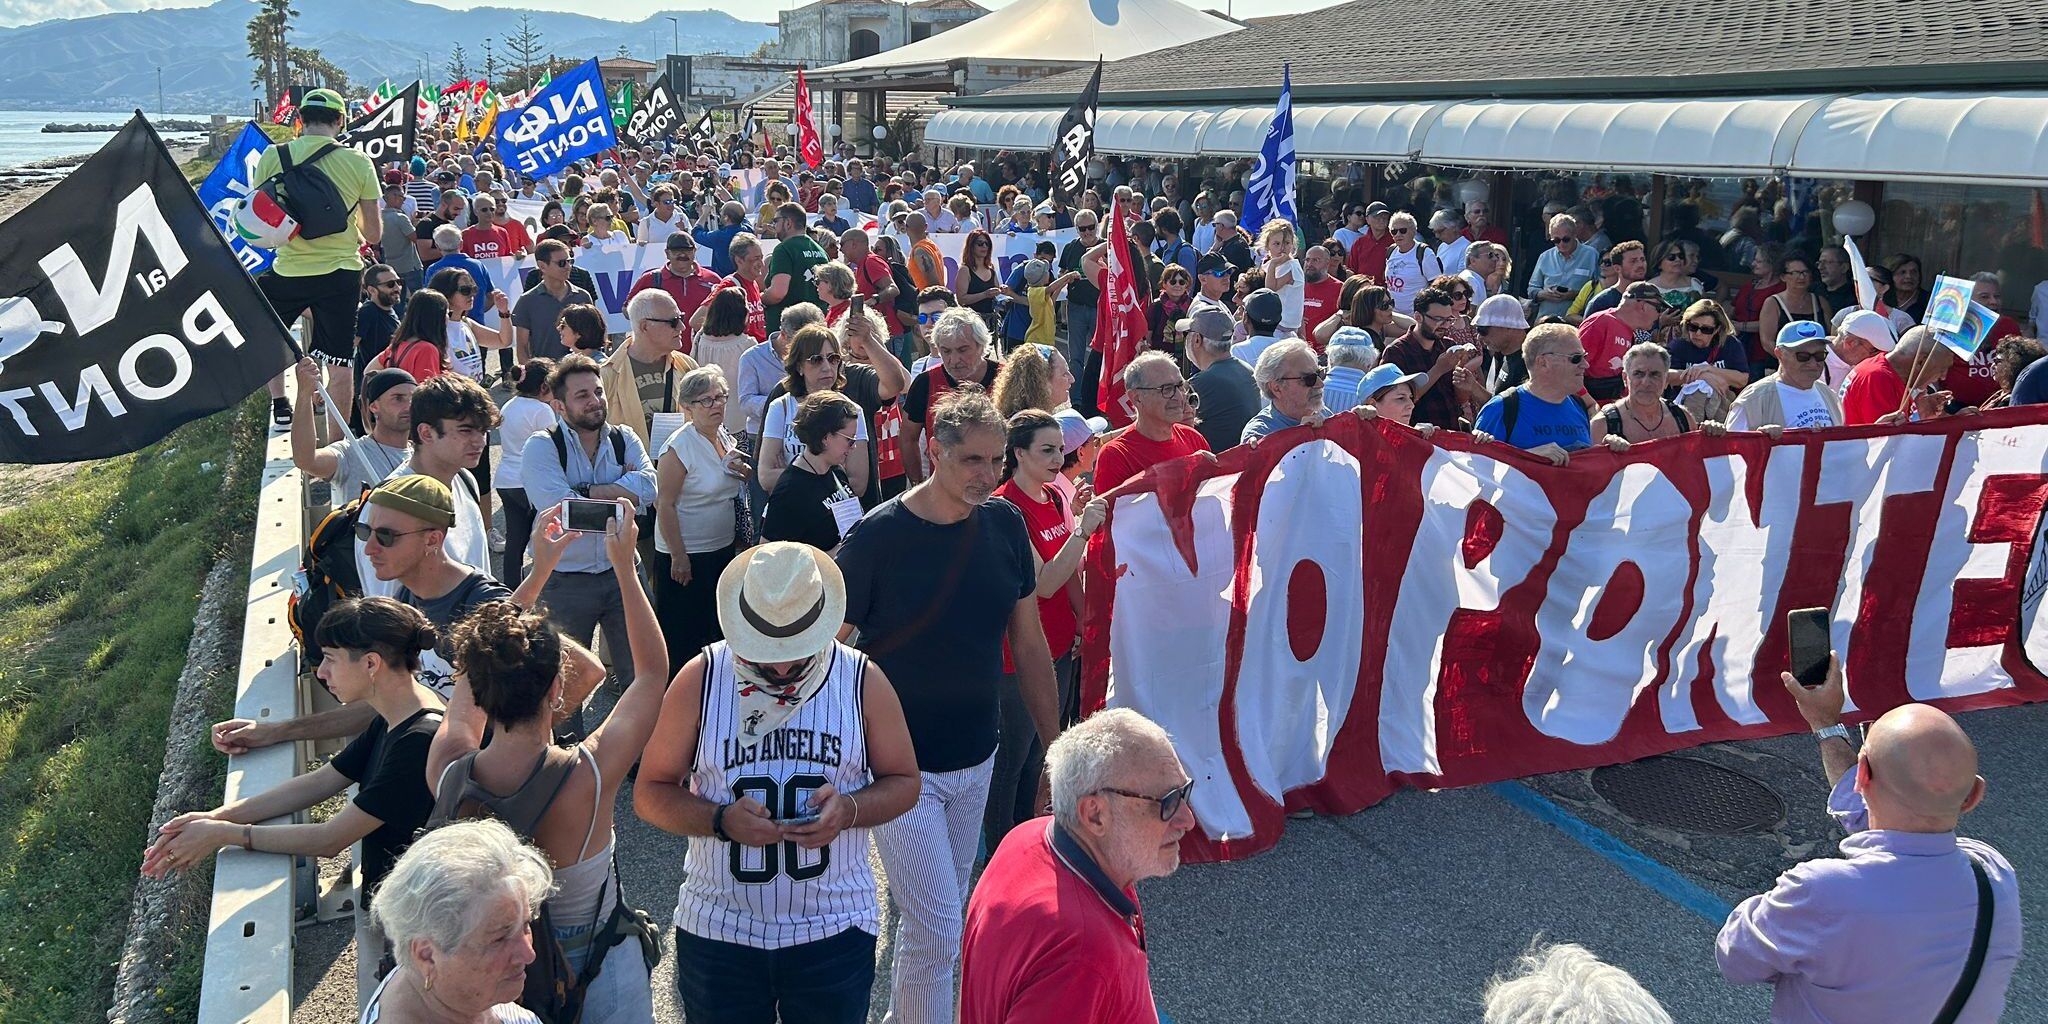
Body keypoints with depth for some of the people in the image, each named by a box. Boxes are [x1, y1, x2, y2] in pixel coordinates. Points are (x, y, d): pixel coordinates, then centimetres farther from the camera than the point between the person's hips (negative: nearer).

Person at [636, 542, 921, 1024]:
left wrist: (851, 810, -18)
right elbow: (651, 792, -2)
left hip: (834, 930, 0)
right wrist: (721, 819, -20)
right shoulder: (700, 680, -7)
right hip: (717, 930, 0)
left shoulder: (864, 681, -6)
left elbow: (905, 782, 3)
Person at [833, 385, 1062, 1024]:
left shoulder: (1005, 525, -2)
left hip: (976, 760, 5)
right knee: (936, 931, -6)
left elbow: (1029, 644, 7)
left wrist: (1055, 748, 7)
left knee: (937, 918, 19)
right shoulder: (878, 535, -17)